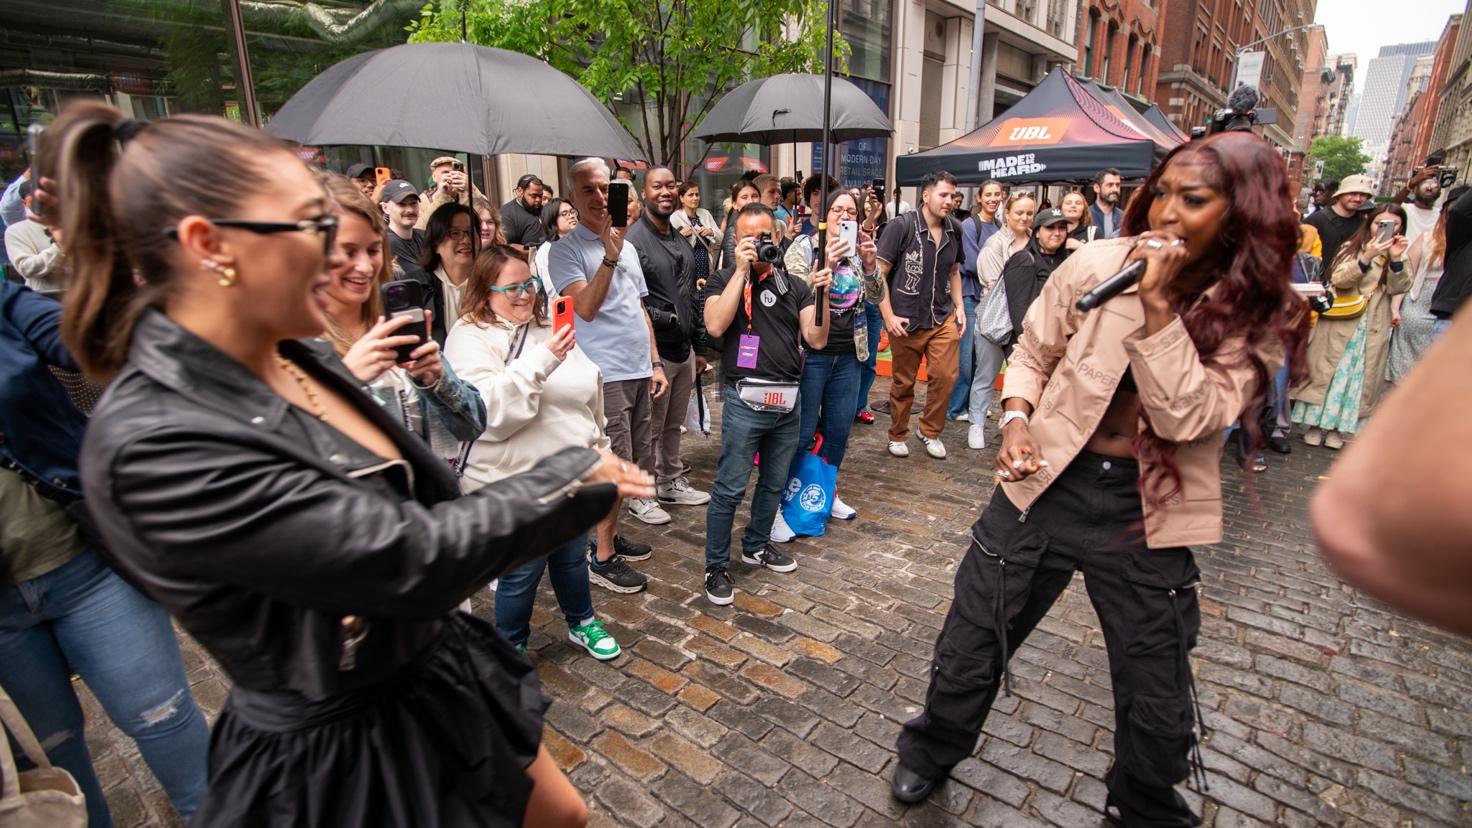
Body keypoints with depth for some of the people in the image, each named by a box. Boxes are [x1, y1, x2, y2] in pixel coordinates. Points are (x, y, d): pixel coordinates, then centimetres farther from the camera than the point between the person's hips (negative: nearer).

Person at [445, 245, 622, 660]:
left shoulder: (547, 324, 9)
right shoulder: (470, 337, -12)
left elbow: (589, 392, 16)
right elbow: (490, 410, -26)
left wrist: (598, 448, 17)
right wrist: (540, 361, -33)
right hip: (513, 484, -6)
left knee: (573, 556, 22)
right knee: (523, 571, 9)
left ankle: (581, 623, 46)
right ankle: (512, 648, 35)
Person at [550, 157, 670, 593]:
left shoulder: (627, 246, 16)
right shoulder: (565, 250, -5)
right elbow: (585, 308, -19)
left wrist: (655, 362, 16)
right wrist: (609, 257, -25)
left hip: (640, 371, 8)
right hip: (604, 374, -8)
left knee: (637, 463, 13)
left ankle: (611, 534, 28)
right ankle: (602, 558, 7)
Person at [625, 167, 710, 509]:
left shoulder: (681, 240, 15)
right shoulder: (634, 239, -11)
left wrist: (697, 346, 19)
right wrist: (663, 318, -18)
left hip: (683, 348, 8)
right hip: (655, 350, -7)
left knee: (674, 424, 18)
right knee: (650, 429, 3)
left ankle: (672, 482, 33)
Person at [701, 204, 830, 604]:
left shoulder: (794, 286, 10)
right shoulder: (724, 280, 1)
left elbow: (816, 340, 2)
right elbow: (715, 325, -19)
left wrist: (821, 294, -13)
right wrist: (741, 271, -16)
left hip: (788, 402, 5)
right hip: (745, 401, -5)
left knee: (774, 484, 17)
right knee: (730, 489, -1)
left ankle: (757, 546, 38)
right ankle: (716, 566, 13)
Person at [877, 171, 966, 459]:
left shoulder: (953, 230, 7)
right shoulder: (901, 227, -9)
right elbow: (879, 273, -9)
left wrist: (959, 307, 10)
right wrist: (888, 316, -14)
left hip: (943, 319, 4)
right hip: (906, 321, -4)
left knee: (945, 376, -3)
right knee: (903, 383, 8)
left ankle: (929, 431, 19)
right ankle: (898, 435, 27)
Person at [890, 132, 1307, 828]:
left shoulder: (1262, 316, -7)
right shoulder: (1097, 264, -7)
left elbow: (1187, 417, -20)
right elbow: (1032, 353, 5)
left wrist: (1158, 305, -26)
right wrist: (1017, 416, -12)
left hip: (1149, 511, 1)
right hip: (1047, 481, 0)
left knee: (1160, 710, 14)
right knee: (969, 648, 11)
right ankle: (931, 751, 42)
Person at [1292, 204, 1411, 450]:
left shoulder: (1398, 255, 11)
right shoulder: (1351, 247, 4)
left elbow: (1398, 288, -4)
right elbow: (1339, 279, -11)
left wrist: (1396, 259, -17)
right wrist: (1366, 258, -24)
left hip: (1373, 328, 3)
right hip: (1341, 321, -2)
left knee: (1358, 376, 3)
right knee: (1327, 372, -1)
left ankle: (1337, 428, 9)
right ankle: (1315, 424, 7)